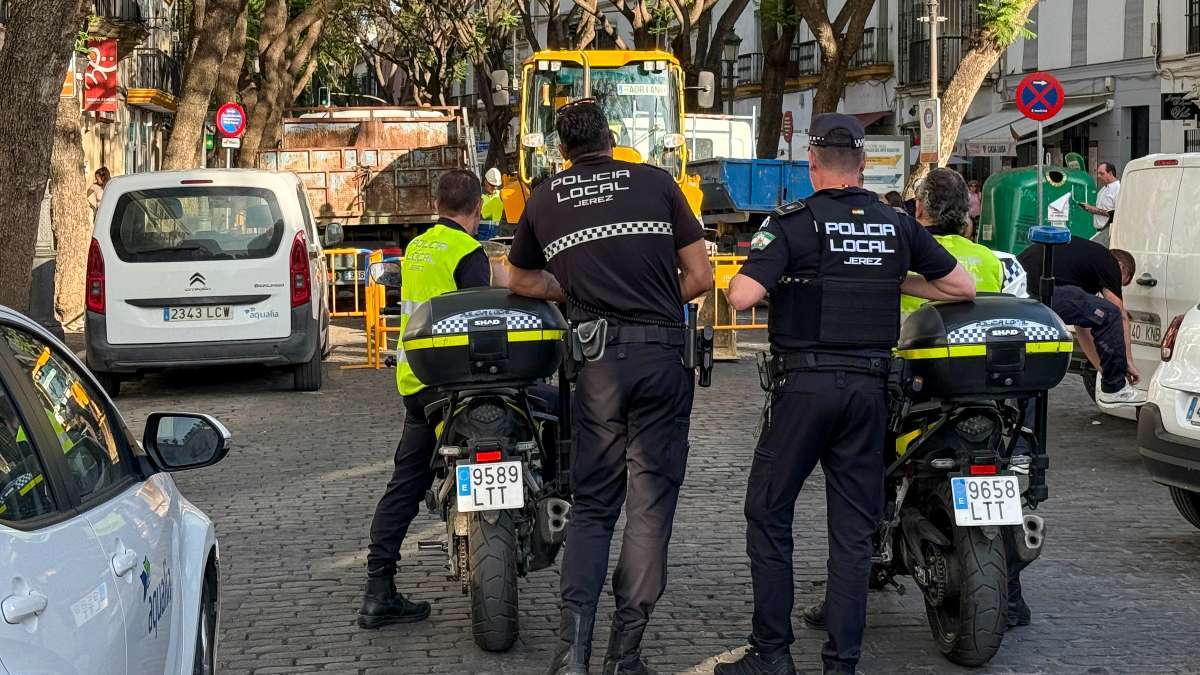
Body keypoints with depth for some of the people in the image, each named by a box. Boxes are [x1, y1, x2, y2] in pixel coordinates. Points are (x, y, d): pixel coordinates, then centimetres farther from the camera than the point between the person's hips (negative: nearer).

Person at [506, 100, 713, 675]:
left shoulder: (543, 200, 10)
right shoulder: (656, 182, 5)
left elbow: (520, 281, 25)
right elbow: (700, 277, 5)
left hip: (596, 362, 1)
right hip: (661, 353, -1)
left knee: (592, 503, 10)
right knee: (650, 503, 4)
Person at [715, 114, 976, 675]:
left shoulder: (792, 223, -7)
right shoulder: (896, 225, 6)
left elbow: (742, 296, -17)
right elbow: (963, 287, 12)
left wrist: (749, 271, 4)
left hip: (805, 385, -4)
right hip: (870, 386, 4)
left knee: (768, 513, 8)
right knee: (854, 528, 7)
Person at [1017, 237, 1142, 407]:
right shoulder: (1109, 262, 14)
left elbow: (1081, 327, 40)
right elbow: (1122, 317, 11)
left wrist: (1103, 368, 42)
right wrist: (1129, 362, 20)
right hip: (1038, 291, -9)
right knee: (1109, 314, -1)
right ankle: (1114, 390, 11)